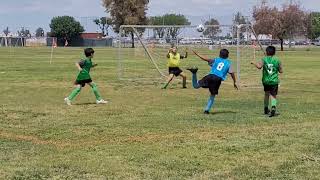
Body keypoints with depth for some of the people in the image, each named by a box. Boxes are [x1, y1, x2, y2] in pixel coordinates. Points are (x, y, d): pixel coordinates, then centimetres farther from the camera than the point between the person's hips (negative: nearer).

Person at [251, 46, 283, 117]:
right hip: (274, 81, -1)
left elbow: (259, 66, -19)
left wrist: (254, 63, -1)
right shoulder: (277, 60, 0)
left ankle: (266, 109, 30)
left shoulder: (264, 59, -3)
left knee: (266, 94, 20)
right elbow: (281, 71, 3)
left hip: (266, 80, 1)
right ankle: (273, 107, -29)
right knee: (273, 95, -2)